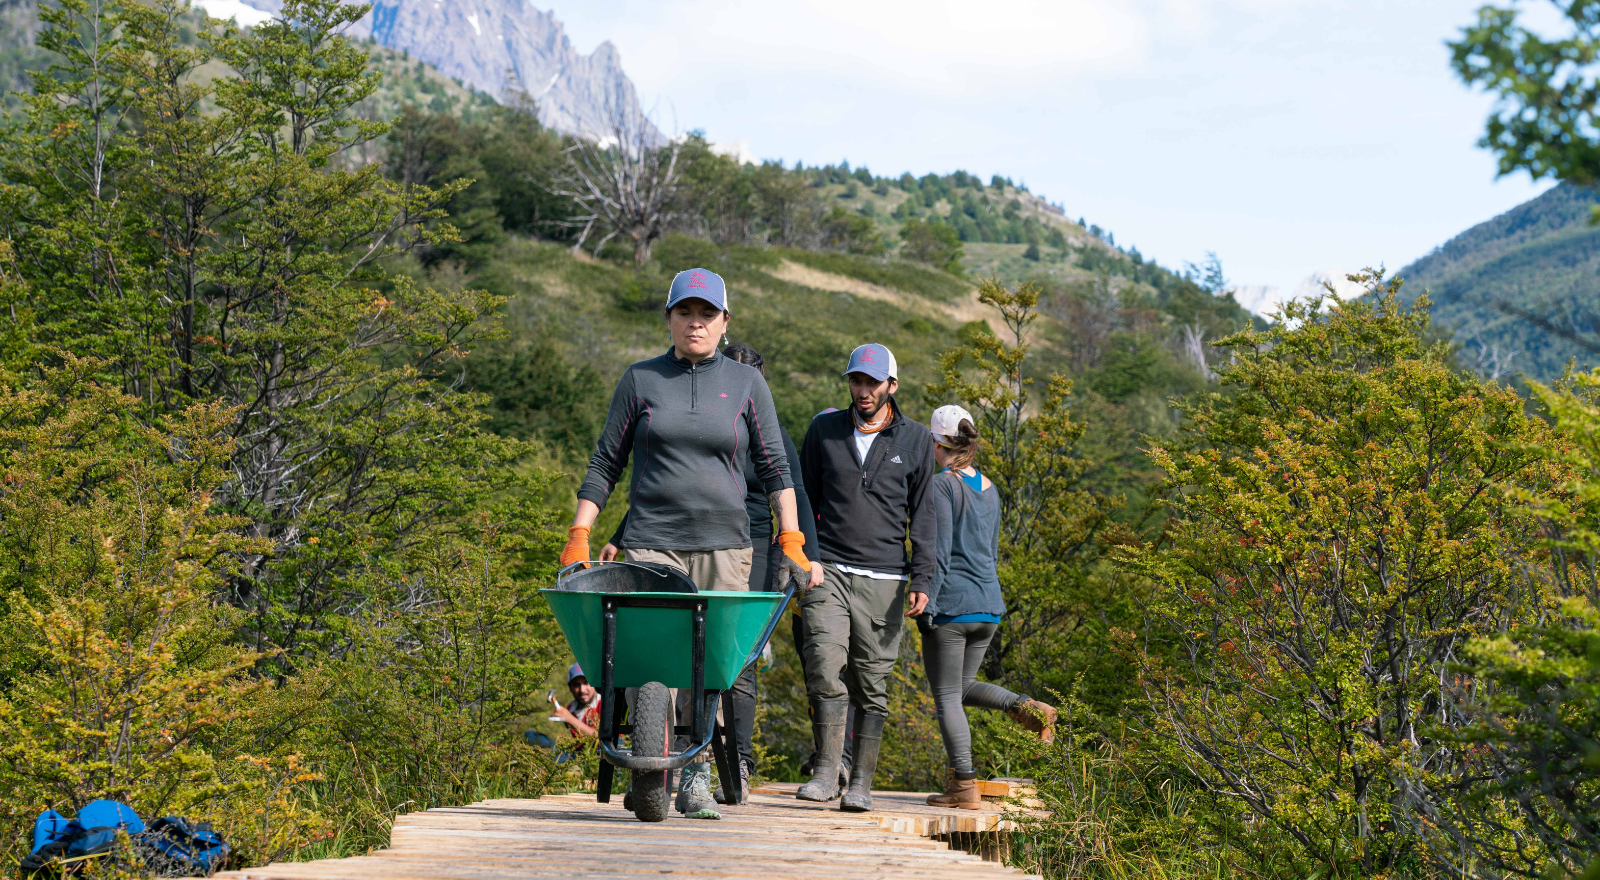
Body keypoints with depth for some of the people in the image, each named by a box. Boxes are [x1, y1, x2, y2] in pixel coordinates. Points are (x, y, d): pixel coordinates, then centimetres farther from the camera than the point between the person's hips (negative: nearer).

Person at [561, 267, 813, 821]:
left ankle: (697, 779, 7)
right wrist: (578, 538, 3)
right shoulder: (641, 380, 7)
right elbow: (605, 464, 10)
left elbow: (774, 467, 8)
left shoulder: (745, 383, 9)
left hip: (724, 546, 1)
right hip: (652, 543, -1)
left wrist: (791, 541, -1)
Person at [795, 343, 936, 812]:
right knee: (826, 667, -15)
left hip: (884, 579, 0)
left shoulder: (915, 440, 6)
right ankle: (826, 772, -10)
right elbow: (804, 500, 15)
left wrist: (921, 579, -3)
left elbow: (923, 514, 7)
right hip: (828, 571, 0)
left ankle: (861, 783, 8)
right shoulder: (824, 429, 9)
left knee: (872, 682, 1)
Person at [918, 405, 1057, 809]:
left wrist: (927, 603, -14)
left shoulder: (941, 485, -10)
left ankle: (965, 787, -1)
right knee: (962, 688, 21)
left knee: (947, 696, 1)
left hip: (951, 605, -7)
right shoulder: (989, 489, 13)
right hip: (988, 608, 7)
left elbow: (939, 551, -16)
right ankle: (1028, 708, -1)